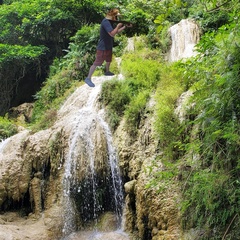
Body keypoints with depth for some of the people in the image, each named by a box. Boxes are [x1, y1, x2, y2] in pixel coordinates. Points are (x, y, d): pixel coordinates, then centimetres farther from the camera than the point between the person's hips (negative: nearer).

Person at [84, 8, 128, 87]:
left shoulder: (109, 22, 10)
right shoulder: (106, 22, -23)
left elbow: (117, 32, 18)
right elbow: (112, 34, -30)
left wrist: (125, 26, 7)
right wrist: (118, 26, -17)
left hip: (108, 47, 10)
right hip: (102, 48, -10)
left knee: (108, 60, 26)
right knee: (96, 63, -8)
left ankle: (107, 72, 51)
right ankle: (88, 78, -3)